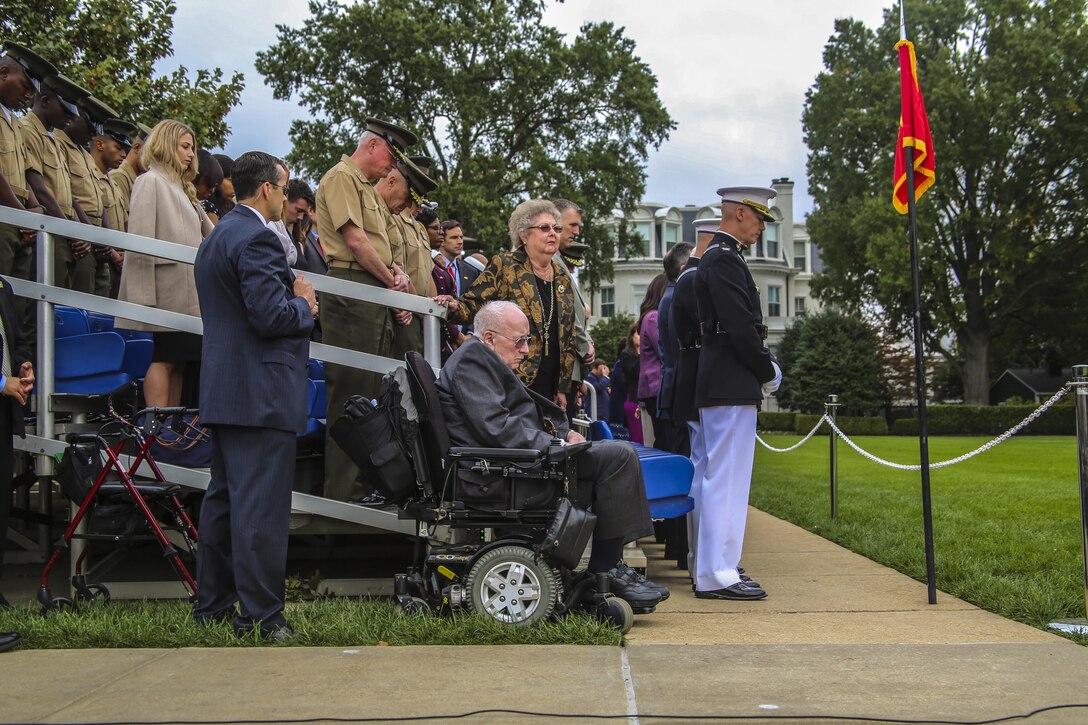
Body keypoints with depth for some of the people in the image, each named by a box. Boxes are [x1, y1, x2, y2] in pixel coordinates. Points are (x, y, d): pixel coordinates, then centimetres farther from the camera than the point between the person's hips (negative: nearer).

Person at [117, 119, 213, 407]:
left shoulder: (180, 187, 22)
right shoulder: (150, 182, -4)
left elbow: (206, 232, 23)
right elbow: (140, 241, -12)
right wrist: (144, 297, -17)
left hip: (184, 293, 8)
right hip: (165, 290, -8)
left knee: (178, 362, 6)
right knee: (163, 360, -9)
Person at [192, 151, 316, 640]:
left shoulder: (216, 237, 18)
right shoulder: (256, 237, -14)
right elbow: (270, 316, -22)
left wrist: (295, 301, 13)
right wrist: (304, 305, -2)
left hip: (224, 390, 10)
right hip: (260, 393, -10)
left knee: (224, 498, 15)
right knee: (261, 505, -7)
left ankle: (213, 605, 23)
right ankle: (260, 615, -3)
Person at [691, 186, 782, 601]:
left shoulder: (718, 258, 20)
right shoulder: (724, 260, -13)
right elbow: (741, 326, -20)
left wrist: (764, 368, 12)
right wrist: (768, 373, -8)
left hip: (723, 386, 11)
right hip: (731, 387, -11)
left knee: (719, 478, 14)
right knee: (726, 479, -8)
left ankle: (711, 567, 22)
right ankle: (718, 575, -5)